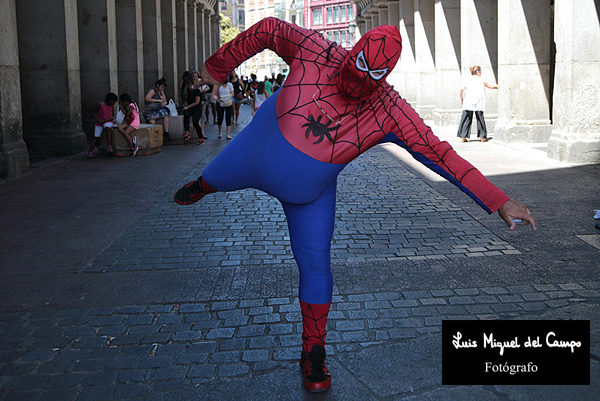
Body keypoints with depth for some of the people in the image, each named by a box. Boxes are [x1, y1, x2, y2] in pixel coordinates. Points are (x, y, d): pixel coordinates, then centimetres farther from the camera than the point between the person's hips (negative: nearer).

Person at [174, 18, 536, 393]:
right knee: (216, 178, 27)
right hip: (255, 153, 1)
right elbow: (268, 29, -10)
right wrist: (219, 67, 0)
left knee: (315, 263, -1)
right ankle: (201, 186, 70)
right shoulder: (315, 51, -27)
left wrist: (499, 201, -30)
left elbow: (439, 153, -27)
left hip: (307, 191, -1)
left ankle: (314, 352, 19)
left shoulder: (389, 112, -28)